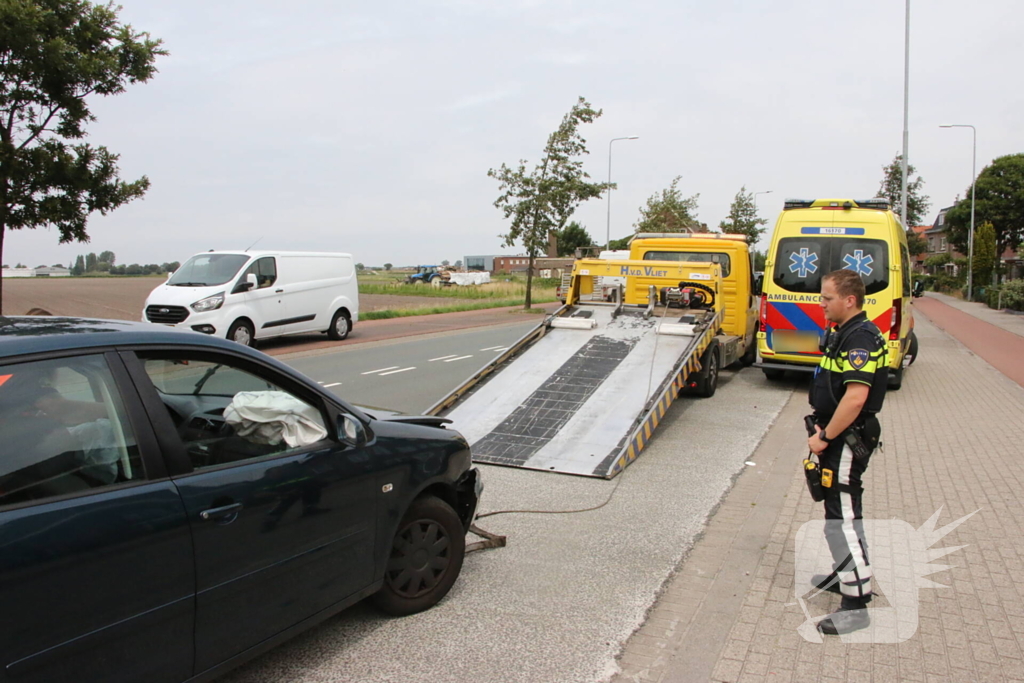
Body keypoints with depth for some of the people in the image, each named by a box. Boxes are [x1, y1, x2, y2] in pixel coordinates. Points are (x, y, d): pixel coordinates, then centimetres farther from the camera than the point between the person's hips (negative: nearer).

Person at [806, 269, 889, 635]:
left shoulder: (860, 339, -21)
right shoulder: (845, 334, 12)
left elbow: (855, 397, -29)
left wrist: (825, 437, -21)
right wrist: (824, 431, 14)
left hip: (847, 442, -11)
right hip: (840, 439, 11)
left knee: (842, 520, -7)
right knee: (841, 513, 22)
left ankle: (856, 605, -1)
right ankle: (847, 574, 39)